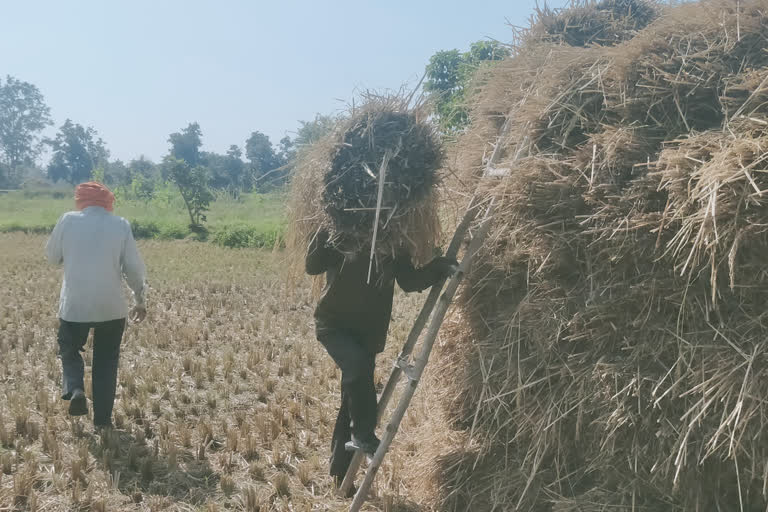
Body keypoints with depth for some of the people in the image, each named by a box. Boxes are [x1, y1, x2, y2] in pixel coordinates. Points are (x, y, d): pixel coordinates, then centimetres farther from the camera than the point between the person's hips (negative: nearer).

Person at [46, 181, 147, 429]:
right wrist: (141, 300, 9)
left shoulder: (68, 220, -3)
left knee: (70, 352, 20)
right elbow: (134, 267, -2)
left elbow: (53, 256, 9)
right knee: (106, 362, 14)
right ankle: (102, 418, 15)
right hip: (112, 307, 1)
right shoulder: (121, 225, -3)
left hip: (74, 305, 0)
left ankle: (74, 390, -7)